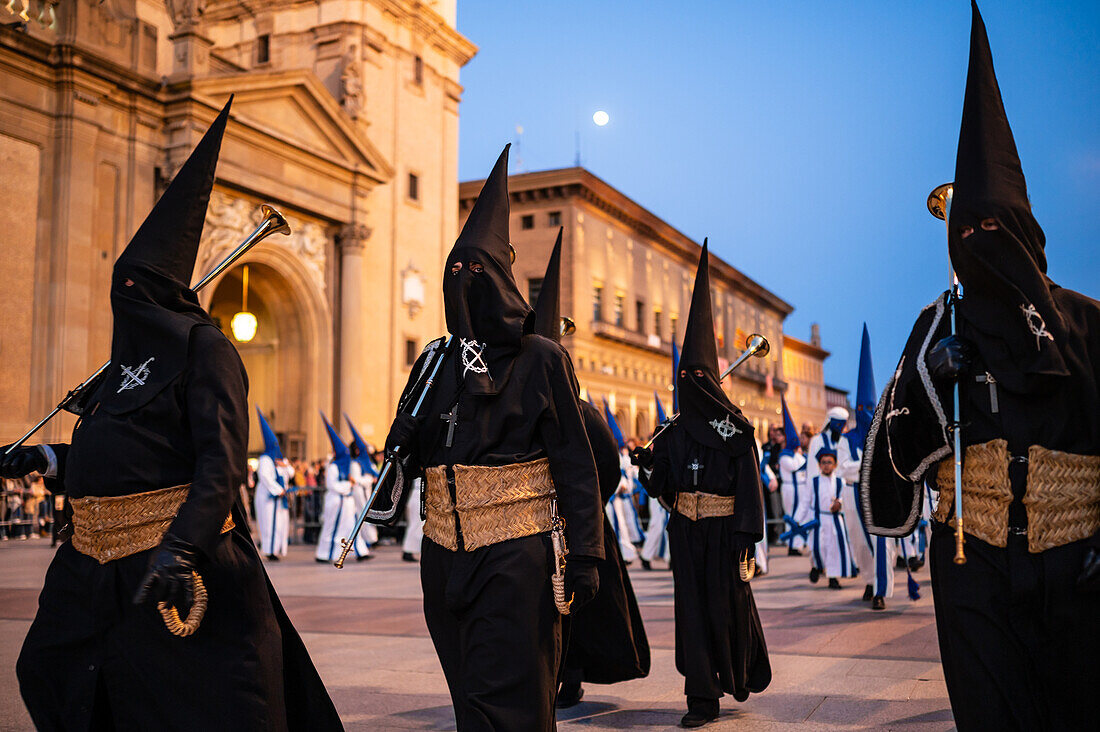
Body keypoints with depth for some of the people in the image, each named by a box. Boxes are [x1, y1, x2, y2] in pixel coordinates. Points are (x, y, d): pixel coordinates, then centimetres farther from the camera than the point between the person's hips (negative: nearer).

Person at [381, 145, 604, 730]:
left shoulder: (541, 360, -3)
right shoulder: (436, 361, 10)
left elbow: (575, 461, -5)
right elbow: (407, 453, 11)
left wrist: (585, 555, -10)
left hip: (517, 554, -5)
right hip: (447, 551, 5)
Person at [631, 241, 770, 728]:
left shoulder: (736, 430, -4)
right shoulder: (673, 433, 10)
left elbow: (750, 484, -8)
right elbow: (663, 487, 11)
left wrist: (746, 536, -15)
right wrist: (648, 465, -9)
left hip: (723, 528, -4)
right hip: (686, 528, 4)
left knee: (727, 604, 2)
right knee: (692, 606, 1)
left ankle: (746, 671, 31)